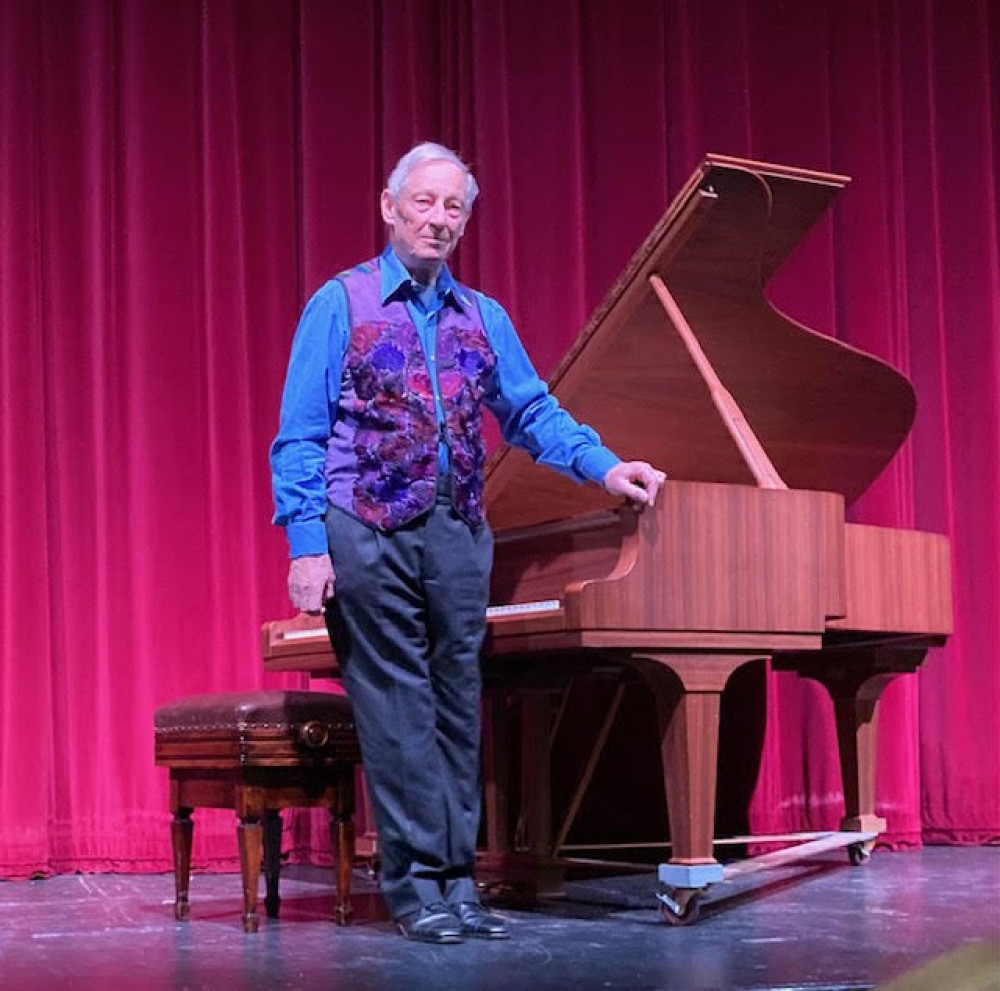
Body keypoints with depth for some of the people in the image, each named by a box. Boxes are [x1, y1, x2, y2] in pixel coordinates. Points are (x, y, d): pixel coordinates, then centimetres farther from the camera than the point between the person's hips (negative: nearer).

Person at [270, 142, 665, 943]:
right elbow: (301, 436, -4)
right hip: (369, 531, -4)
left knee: (458, 706, 7)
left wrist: (606, 466, -5)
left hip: (458, 533, 5)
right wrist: (306, 545, -12)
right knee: (397, 709, -2)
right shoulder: (341, 305, 0)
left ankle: (457, 881, 14)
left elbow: (532, 412, 11)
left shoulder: (484, 318, 13)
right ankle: (417, 885, 5)